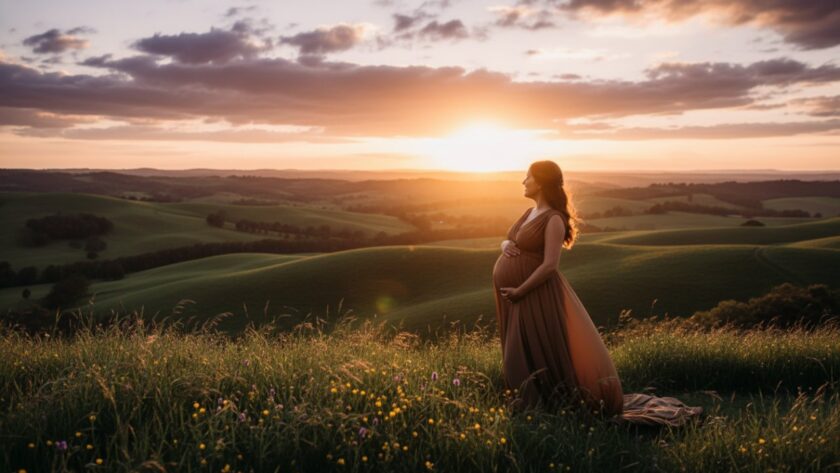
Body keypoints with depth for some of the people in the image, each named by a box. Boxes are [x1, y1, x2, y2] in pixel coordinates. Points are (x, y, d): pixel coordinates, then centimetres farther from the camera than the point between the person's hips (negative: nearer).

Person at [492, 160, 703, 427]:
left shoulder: (553, 219, -16)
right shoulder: (530, 213, 11)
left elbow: (549, 265, -23)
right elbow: (508, 242, 17)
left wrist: (519, 291, -22)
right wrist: (505, 245, -7)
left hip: (533, 297, -9)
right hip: (512, 297, 9)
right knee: (524, 356, 17)